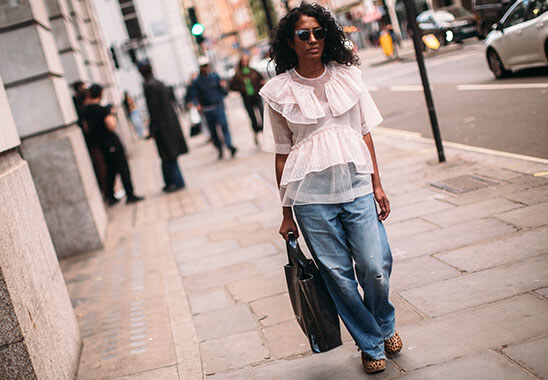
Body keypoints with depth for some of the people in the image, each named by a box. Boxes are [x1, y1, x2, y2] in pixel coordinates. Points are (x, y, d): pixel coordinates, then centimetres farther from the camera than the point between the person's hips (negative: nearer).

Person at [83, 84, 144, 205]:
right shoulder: (103, 109, -19)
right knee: (123, 167, 0)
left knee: (110, 168, 17)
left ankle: (110, 196, 17)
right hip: (111, 141, -7)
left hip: (99, 144, 7)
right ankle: (130, 195, 1)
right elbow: (112, 127, -23)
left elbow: (87, 128, 9)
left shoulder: (86, 111, 3)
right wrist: (112, 115, -7)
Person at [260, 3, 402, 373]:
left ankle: (385, 325, 31)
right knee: (338, 276, 5)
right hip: (311, 197, -1)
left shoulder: (347, 75, 6)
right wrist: (287, 212, 5)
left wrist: (377, 185, 6)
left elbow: (365, 132, 10)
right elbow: (282, 155, 3)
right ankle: (371, 344, 27)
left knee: (376, 267, -2)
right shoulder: (278, 92, -1)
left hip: (357, 186, 2)